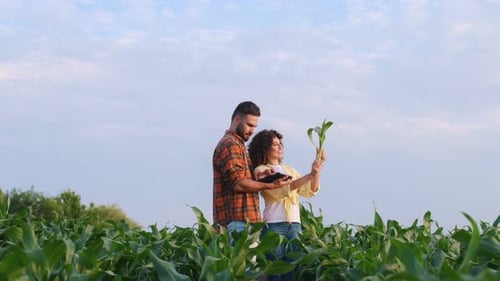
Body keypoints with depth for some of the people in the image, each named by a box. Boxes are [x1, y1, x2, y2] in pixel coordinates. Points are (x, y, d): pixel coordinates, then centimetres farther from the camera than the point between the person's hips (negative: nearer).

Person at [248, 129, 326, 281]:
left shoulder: (289, 170, 18)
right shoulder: (261, 170, 0)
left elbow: (310, 191, 12)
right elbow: (280, 192, -14)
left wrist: (317, 171, -4)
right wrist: (309, 176, -20)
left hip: (295, 225, 5)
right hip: (274, 226, -5)